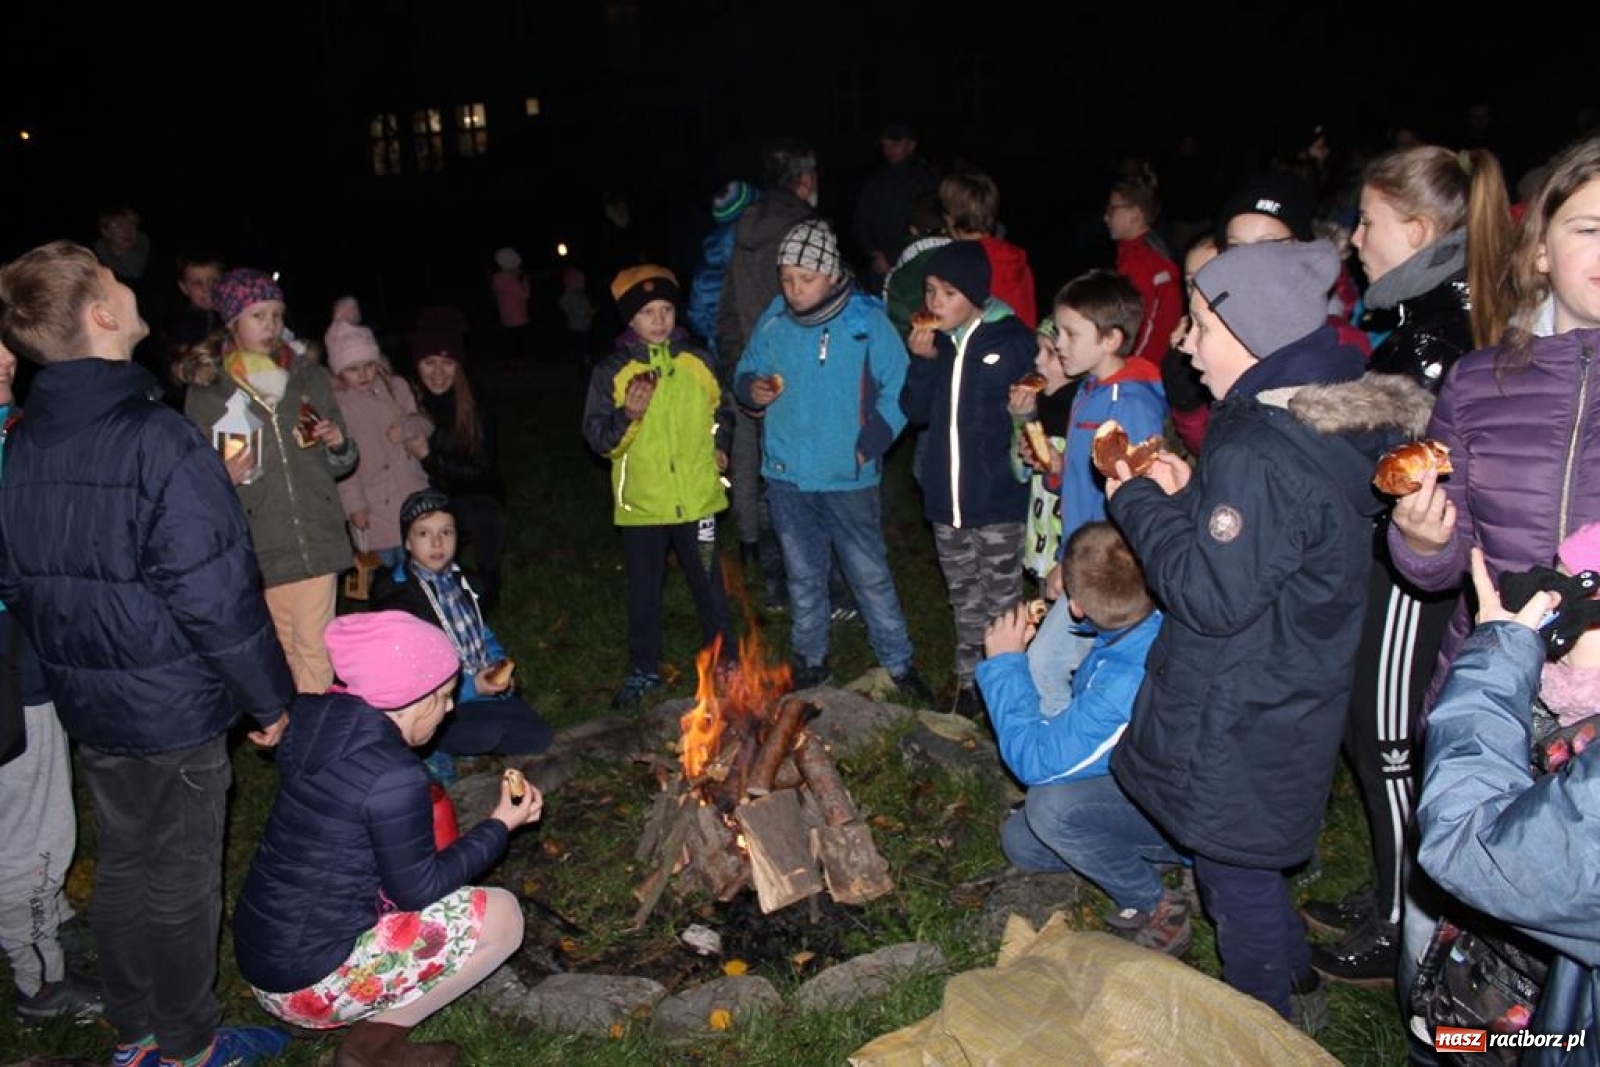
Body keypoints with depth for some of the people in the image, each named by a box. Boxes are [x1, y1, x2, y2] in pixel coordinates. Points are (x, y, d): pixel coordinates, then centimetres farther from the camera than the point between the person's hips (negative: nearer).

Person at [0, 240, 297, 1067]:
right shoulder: (158, 442, -23)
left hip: (85, 700, 7)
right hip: (175, 707, -7)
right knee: (181, 879, 9)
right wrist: (269, 697, -11)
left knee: (122, 864, 21)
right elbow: (215, 595, -22)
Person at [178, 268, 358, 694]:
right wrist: (223, 477, -21)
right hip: (258, 544, -1)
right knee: (281, 649, 9)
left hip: (317, 537, 2)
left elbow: (338, 465, 15)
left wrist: (339, 445, -8)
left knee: (316, 648, -1)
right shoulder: (207, 389, 0)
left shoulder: (307, 375, 9)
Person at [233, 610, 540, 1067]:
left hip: (262, 952, 8)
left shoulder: (320, 722, -3)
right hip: (308, 979, -8)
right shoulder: (393, 776, -24)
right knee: (502, 916, -3)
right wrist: (500, 825, -3)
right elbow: (417, 890, -13)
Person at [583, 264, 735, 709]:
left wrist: (719, 446, 4)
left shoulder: (697, 361, 1)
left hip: (697, 498, 1)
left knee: (709, 586, 13)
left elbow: (720, 411, 18)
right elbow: (598, 438, -9)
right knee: (643, 593, 11)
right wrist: (628, 415, -25)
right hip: (640, 504, -1)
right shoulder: (611, 371, -6)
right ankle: (643, 670, 28)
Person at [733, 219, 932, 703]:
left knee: (870, 574, 5)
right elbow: (745, 372, 12)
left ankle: (900, 663, 21)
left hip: (848, 479, -3)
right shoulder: (774, 319, 0)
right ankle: (811, 660, 34)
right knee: (803, 577, 17)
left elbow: (898, 391, -7)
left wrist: (868, 445, -14)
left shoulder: (866, 320, -10)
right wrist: (752, 389, -12)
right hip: (786, 476, 4)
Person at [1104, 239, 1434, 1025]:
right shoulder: (1337, 425, 1)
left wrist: (1141, 504, -16)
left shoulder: (1258, 455, -30)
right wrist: (1185, 494, 0)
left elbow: (1212, 597, -26)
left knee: (1237, 878, 11)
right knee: (1250, 863, 28)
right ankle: (1295, 982, 47)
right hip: (1289, 702, 9)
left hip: (1236, 724, -9)